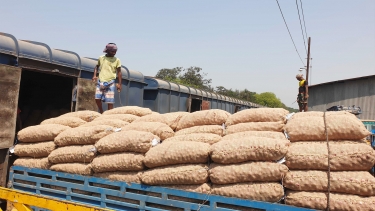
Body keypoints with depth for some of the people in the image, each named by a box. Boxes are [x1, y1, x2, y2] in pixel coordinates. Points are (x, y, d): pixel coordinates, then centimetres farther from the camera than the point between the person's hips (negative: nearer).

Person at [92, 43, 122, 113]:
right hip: (100, 82, 2)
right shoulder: (101, 58, 7)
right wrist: (94, 75, 6)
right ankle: (101, 113, 17)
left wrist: (119, 84, -4)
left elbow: (119, 72, 2)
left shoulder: (117, 60, 1)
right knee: (97, 98, -3)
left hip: (110, 83, -2)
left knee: (110, 101, -3)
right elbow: (97, 66, 21)